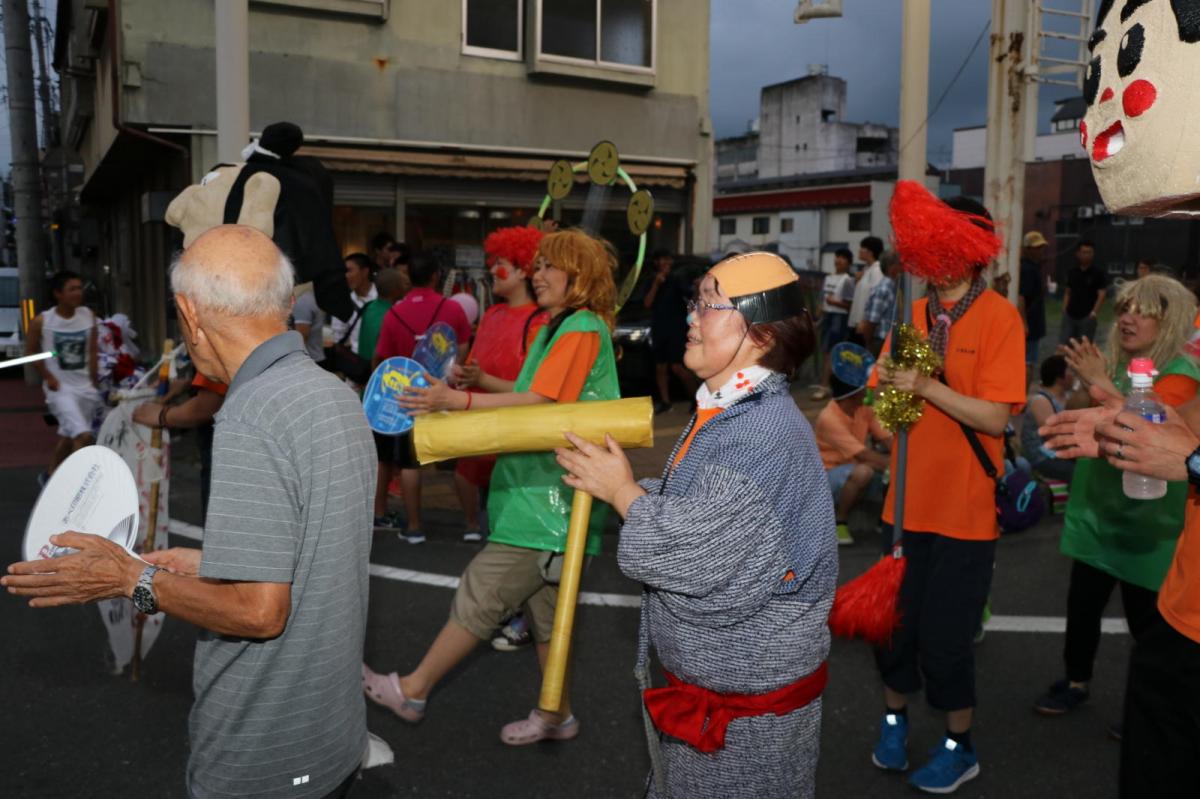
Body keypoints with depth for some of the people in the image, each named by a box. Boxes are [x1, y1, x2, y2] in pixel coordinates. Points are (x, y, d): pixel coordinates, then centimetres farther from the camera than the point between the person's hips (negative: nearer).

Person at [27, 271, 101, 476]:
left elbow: (92, 352, 6)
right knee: (83, 435, -19)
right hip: (60, 388, -4)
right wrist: (48, 377, -6)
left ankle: (51, 475, 38)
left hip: (85, 388, 5)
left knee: (69, 436, 17)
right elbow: (30, 351, 1)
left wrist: (93, 382, 4)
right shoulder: (41, 321, -11)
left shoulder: (88, 316, -1)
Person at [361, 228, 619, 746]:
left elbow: (538, 404, -22)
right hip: (543, 493, 10)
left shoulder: (581, 330, -14)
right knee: (546, 606, 16)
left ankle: (411, 690, 13)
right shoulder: (560, 329, 18)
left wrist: (457, 401, -27)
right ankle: (556, 715, 28)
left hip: (547, 499, -10)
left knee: (480, 596, 0)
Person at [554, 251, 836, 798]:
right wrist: (618, 485, -6)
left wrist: (622, 491, -16)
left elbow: (697, 553, -31)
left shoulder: (766, 432, -27)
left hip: (748, 693, -9)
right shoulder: (722, 414, 5)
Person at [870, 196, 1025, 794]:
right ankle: (894, 720, 37)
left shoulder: (1000, 318, -11)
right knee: (893, 620, 14)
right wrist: (887, 389, -11)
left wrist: (925, 386, -25)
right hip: (909, 500, 5)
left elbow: (995, 418, -18)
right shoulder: (915, 314, 4)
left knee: (944, 634, 5)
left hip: (964, 508, -5)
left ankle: (960, 747, 28)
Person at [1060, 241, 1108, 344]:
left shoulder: (1098, 273, -5)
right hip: (1070, 315, 4)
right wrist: (1064, 309, 4)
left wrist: (1094, 313, -15)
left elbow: (1102, 295, -8)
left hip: (1087, 317, -4)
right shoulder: (1072, 272, 8)